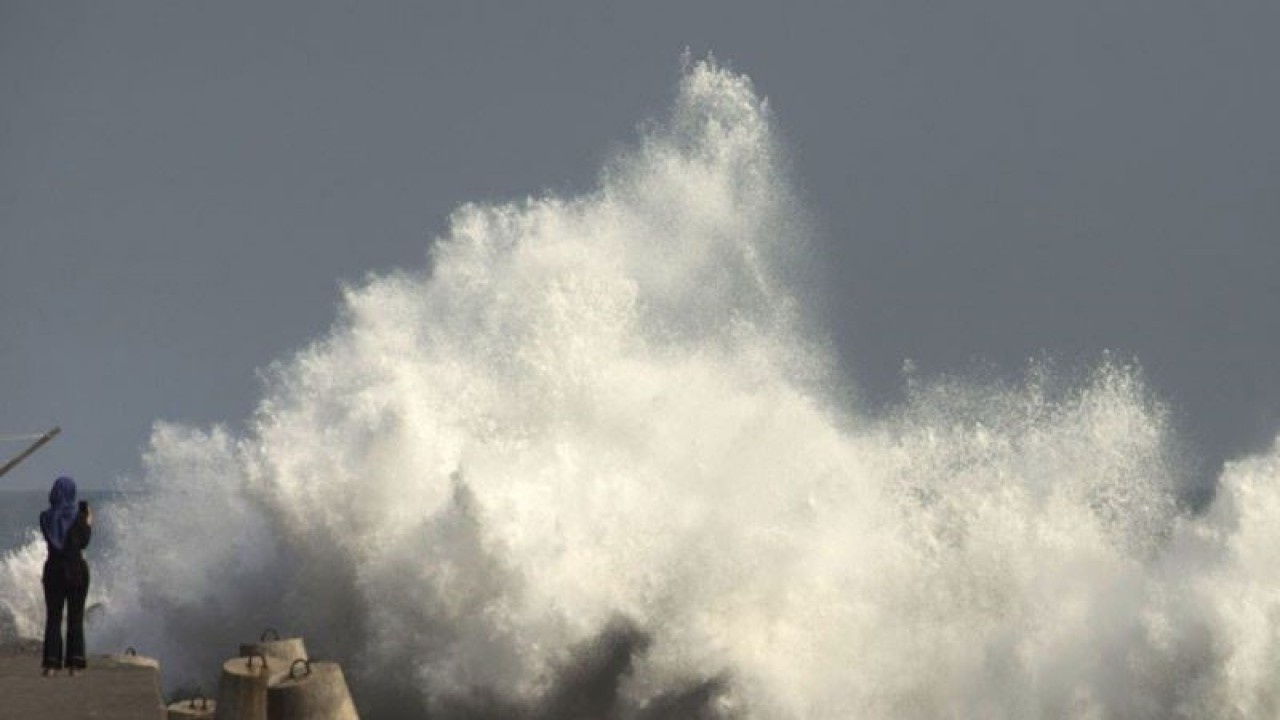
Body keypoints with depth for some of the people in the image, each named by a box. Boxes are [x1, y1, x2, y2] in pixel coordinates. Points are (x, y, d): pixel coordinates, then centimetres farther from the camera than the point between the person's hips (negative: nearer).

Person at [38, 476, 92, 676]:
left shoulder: (46, 517, 0)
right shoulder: (78, 515, -9)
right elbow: (84, 542, -4)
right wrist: (89, 523, 11)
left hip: (53, 569, 2)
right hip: (76, 570, -2)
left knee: (53, 617, 6)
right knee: (76, 618, 5)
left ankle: (51, 663, -2)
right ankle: (74, 663, 2)